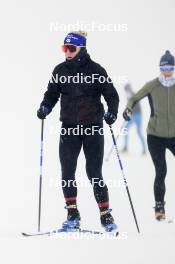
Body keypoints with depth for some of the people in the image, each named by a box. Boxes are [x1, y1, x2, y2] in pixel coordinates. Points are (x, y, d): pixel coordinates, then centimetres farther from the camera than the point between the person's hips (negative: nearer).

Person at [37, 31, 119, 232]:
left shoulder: (95, 70, -3)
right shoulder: (60, 70, 7)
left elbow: (111, 94, 1)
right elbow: (52, 93, 13)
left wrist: (112, 112, -17)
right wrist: (45, 107, -7)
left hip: (93, 127, -3)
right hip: (69, 127, 3)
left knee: (94, 173, -3)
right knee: (67, 172, -4)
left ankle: (106, 215, 6)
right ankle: (72, 215, 5)